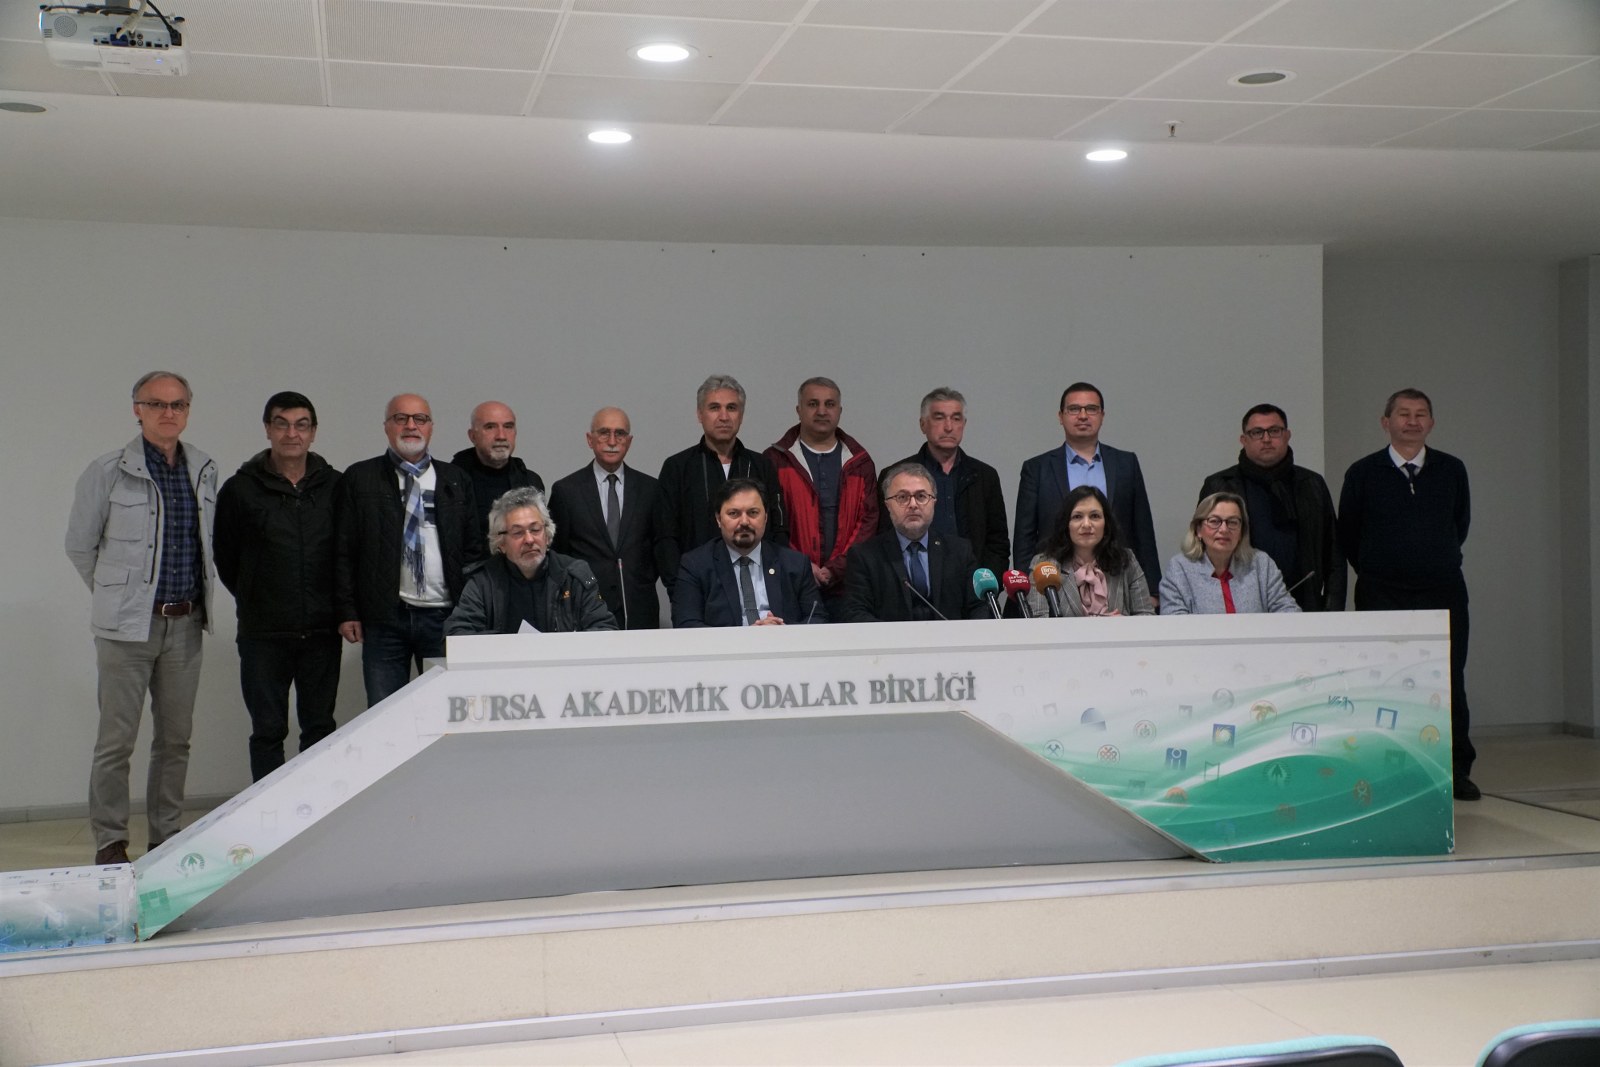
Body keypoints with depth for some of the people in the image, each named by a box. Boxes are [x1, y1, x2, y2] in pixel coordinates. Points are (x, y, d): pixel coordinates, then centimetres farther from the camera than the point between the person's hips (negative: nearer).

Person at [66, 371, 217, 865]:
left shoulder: (205, 471, 8)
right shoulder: (107, 472, -5)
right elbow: (79, 546, 4)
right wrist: (116, 594, 11)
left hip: (186, 624, 4)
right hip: (128, 624, -4)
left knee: (175, 738, 10)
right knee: (117, 740, -2)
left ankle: (166, 836, 20)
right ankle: (110, 842, 8)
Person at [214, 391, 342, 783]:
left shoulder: (335, 486, 3)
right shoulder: (240, 490, -2)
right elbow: (224, 559, 6)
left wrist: (336, 607, 8)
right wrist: (255, 603, 9)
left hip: (321, 632, 2)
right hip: (264, 634, -2)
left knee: (320, 727, 8)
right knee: (268, 731, 3)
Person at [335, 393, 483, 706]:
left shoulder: (456, 480, 11)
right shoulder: (359, 479, 6)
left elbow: (473, 548, 11)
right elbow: (343, 552, 3)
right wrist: (347, 612, -3)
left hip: (445, 617, 1)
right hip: (384, 618, -1)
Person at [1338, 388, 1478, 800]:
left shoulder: (1452, 470, 8)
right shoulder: (1363, 473, 2)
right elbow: (1347, 534, 11)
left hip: (1443, 594, 1)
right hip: (1382, 596, -1)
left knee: (1449, 682, 0)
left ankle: (1456, 770, 10)